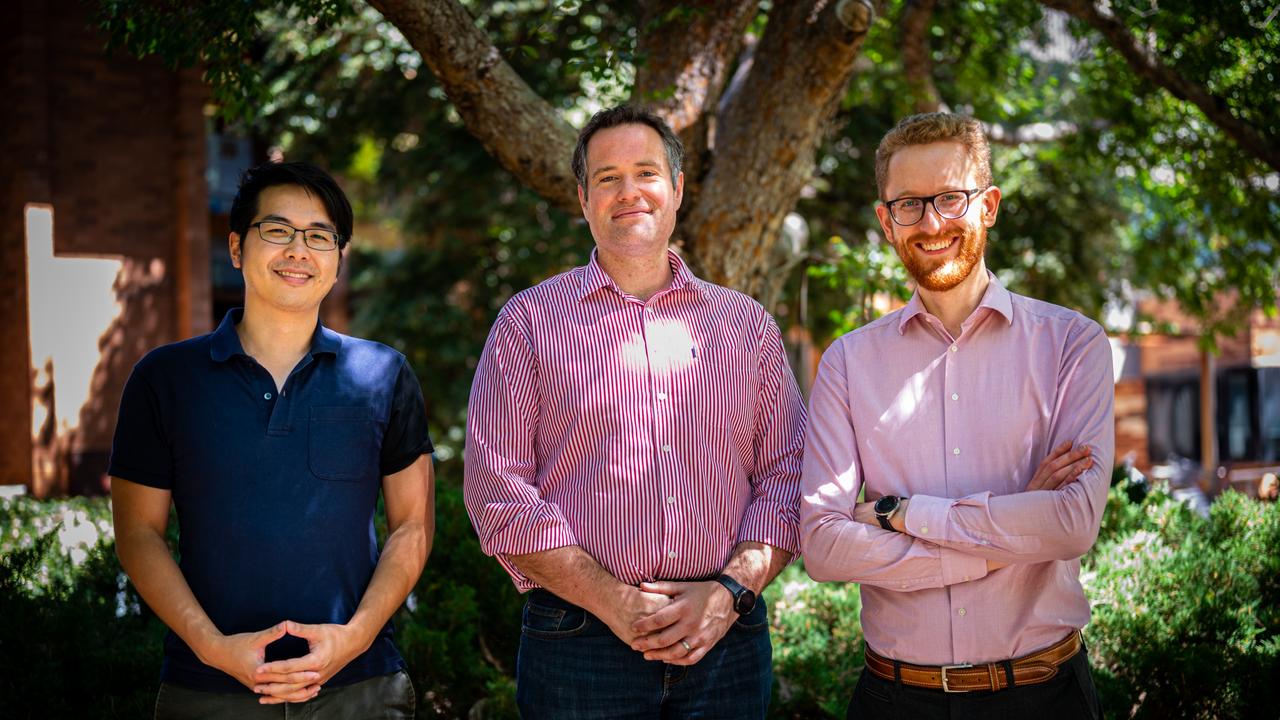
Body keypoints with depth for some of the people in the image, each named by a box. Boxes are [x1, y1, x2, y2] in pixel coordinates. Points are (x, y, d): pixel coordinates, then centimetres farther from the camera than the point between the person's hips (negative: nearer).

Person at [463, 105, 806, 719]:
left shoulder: (746, 323, 11)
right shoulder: (529, 321, 3)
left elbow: (787, 473, 8)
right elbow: (497, 491, -4)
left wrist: (731, 590, -8)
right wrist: (614, 602, -11)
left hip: (726, 642, 2)